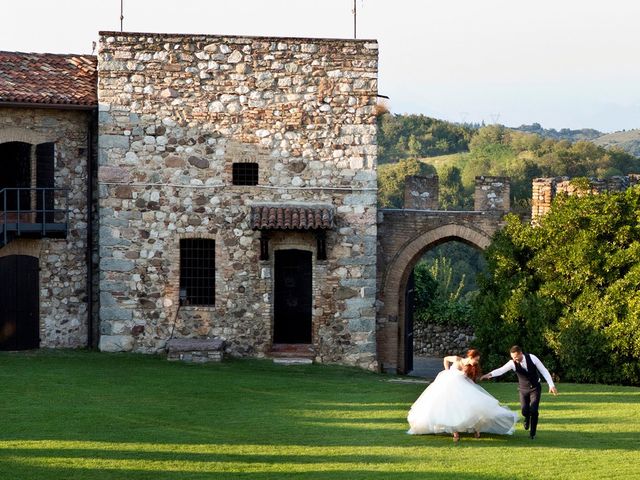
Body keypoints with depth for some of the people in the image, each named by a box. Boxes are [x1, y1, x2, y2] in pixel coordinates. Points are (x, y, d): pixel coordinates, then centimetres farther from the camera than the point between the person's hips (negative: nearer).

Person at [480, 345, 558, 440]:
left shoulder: (532, 358, -20)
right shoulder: (512, 363, -20)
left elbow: (544, 370, -13)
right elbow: (501, 370, -35)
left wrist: (551, 385, -16)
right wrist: (490, 374, -56)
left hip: (535, 388, -1)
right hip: (523, 389, 1)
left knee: (533, 411, -12)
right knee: (525, 411, -8)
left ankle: (532, 433, 9)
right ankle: (527, 419, 32)